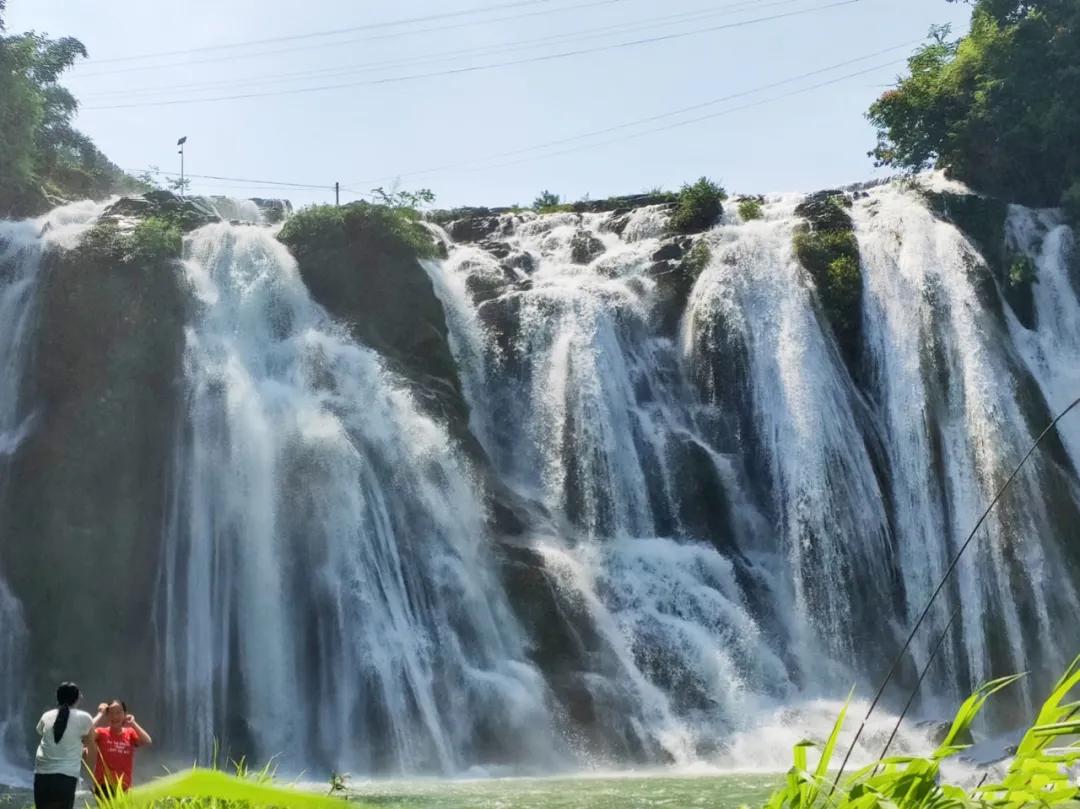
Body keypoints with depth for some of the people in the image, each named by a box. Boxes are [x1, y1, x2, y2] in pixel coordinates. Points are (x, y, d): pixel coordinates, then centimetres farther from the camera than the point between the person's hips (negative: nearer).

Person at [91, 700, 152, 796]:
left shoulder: (130, 733, 4)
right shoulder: (102, 733, -1)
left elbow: (147, 741, -14)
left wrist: (133, 723, -9)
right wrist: (100, 715, -12)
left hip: (123, 787, 3)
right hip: (104, 786, -2)